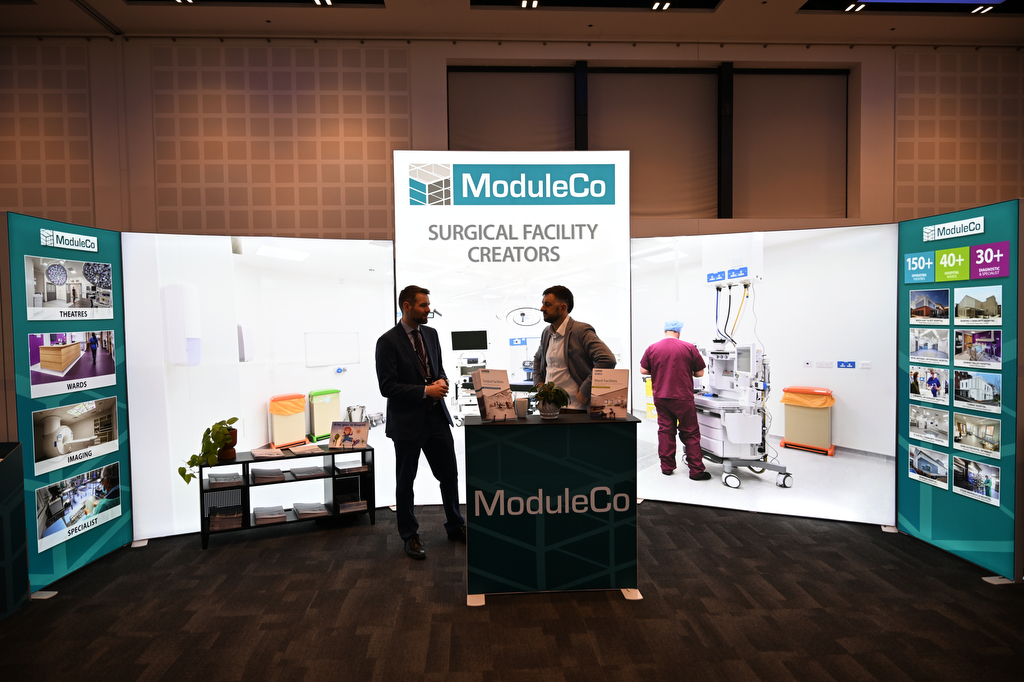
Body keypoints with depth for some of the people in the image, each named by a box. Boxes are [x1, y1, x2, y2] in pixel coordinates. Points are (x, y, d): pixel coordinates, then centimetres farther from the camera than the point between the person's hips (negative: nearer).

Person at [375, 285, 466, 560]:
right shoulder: (388, 341, -14)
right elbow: (387, 386, -17)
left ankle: (455, 526, 32)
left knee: (449, 474, 13)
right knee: (405, 482, 10)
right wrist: (426, 390, -21)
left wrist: (442, 382, -6)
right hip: (407, 421, -6)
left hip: (437, 417, 6)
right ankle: (410, 536, 27)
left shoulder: (430, 334, 6)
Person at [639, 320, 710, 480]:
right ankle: (696, 470, 8)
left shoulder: (652, 349, -2)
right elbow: (700, 373, -2)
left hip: (660, 398, 3)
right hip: (683, 398, -3)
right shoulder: (689, 348, -7)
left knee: (665, 430, 12)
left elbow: (643, 370, 4)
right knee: (690, 433, 5)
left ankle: (667, 467, 17)